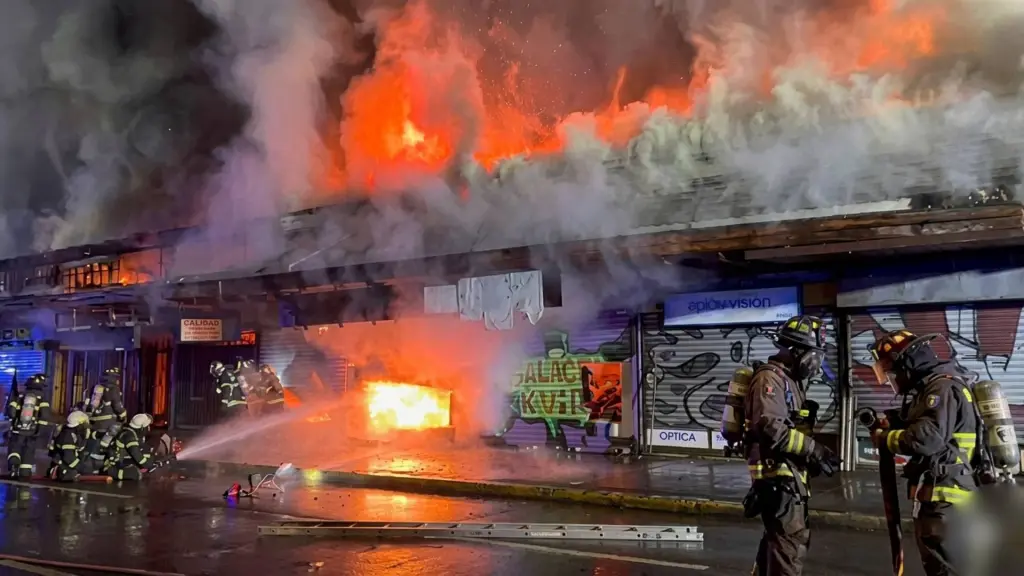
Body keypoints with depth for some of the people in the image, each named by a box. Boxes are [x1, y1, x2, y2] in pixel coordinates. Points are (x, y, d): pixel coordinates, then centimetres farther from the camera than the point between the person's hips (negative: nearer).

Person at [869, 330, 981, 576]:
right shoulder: (928, 389, 15)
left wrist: (884, 438, -12)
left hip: (946, 500, -10)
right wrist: (888, 423, 6)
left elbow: (927, 438, -27)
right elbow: (916, 428, 22)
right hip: (934, 498, 10)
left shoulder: (943, 387, -16)